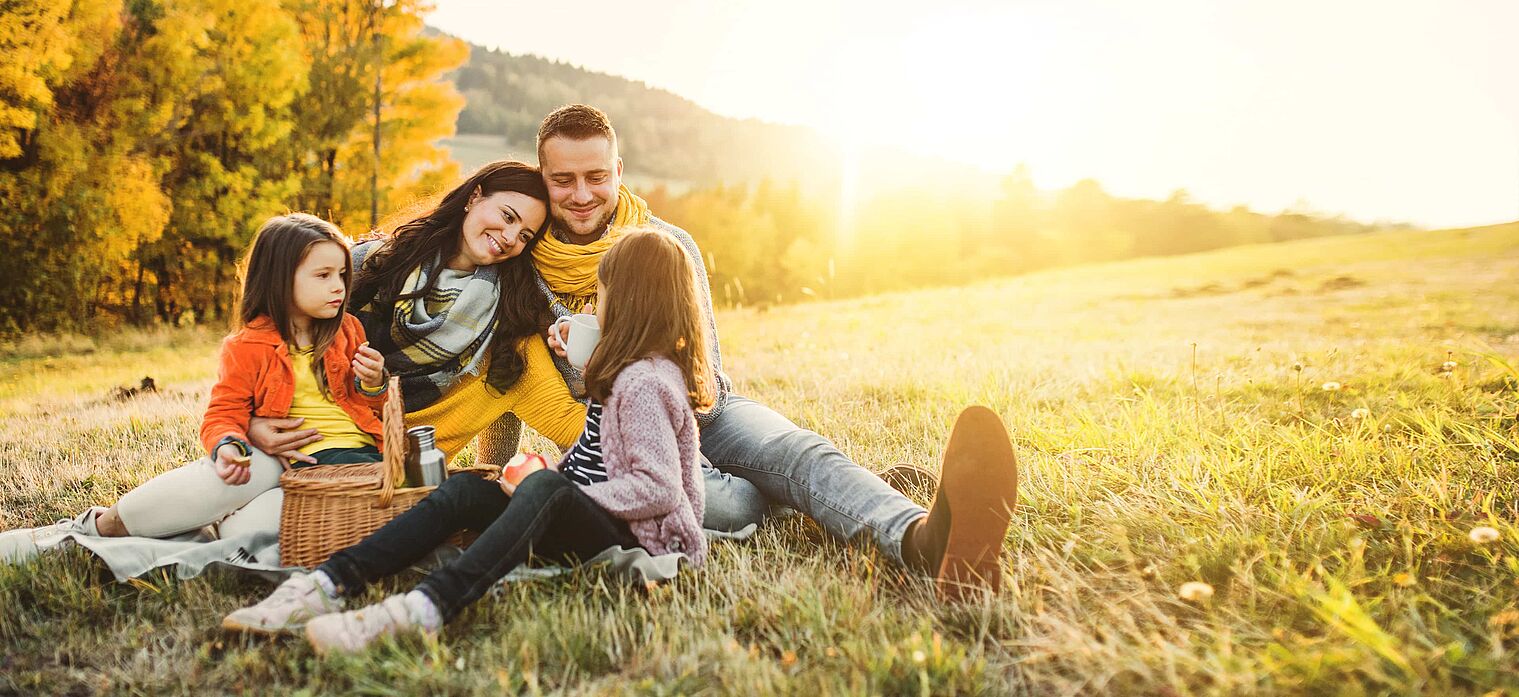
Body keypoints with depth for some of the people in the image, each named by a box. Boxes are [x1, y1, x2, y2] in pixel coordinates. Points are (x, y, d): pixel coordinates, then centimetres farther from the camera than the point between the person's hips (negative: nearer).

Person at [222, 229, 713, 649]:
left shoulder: (645, 383, -15)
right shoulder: (632, 369, 16)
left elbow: (659, 490, -22)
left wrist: (556, 488, -18)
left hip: (632, 534, -10)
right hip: (584, 512, 10)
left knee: (544, 489, -39)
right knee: (464, 490, -7)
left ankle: (425, 608, -56)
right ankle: (329, 584, -22)